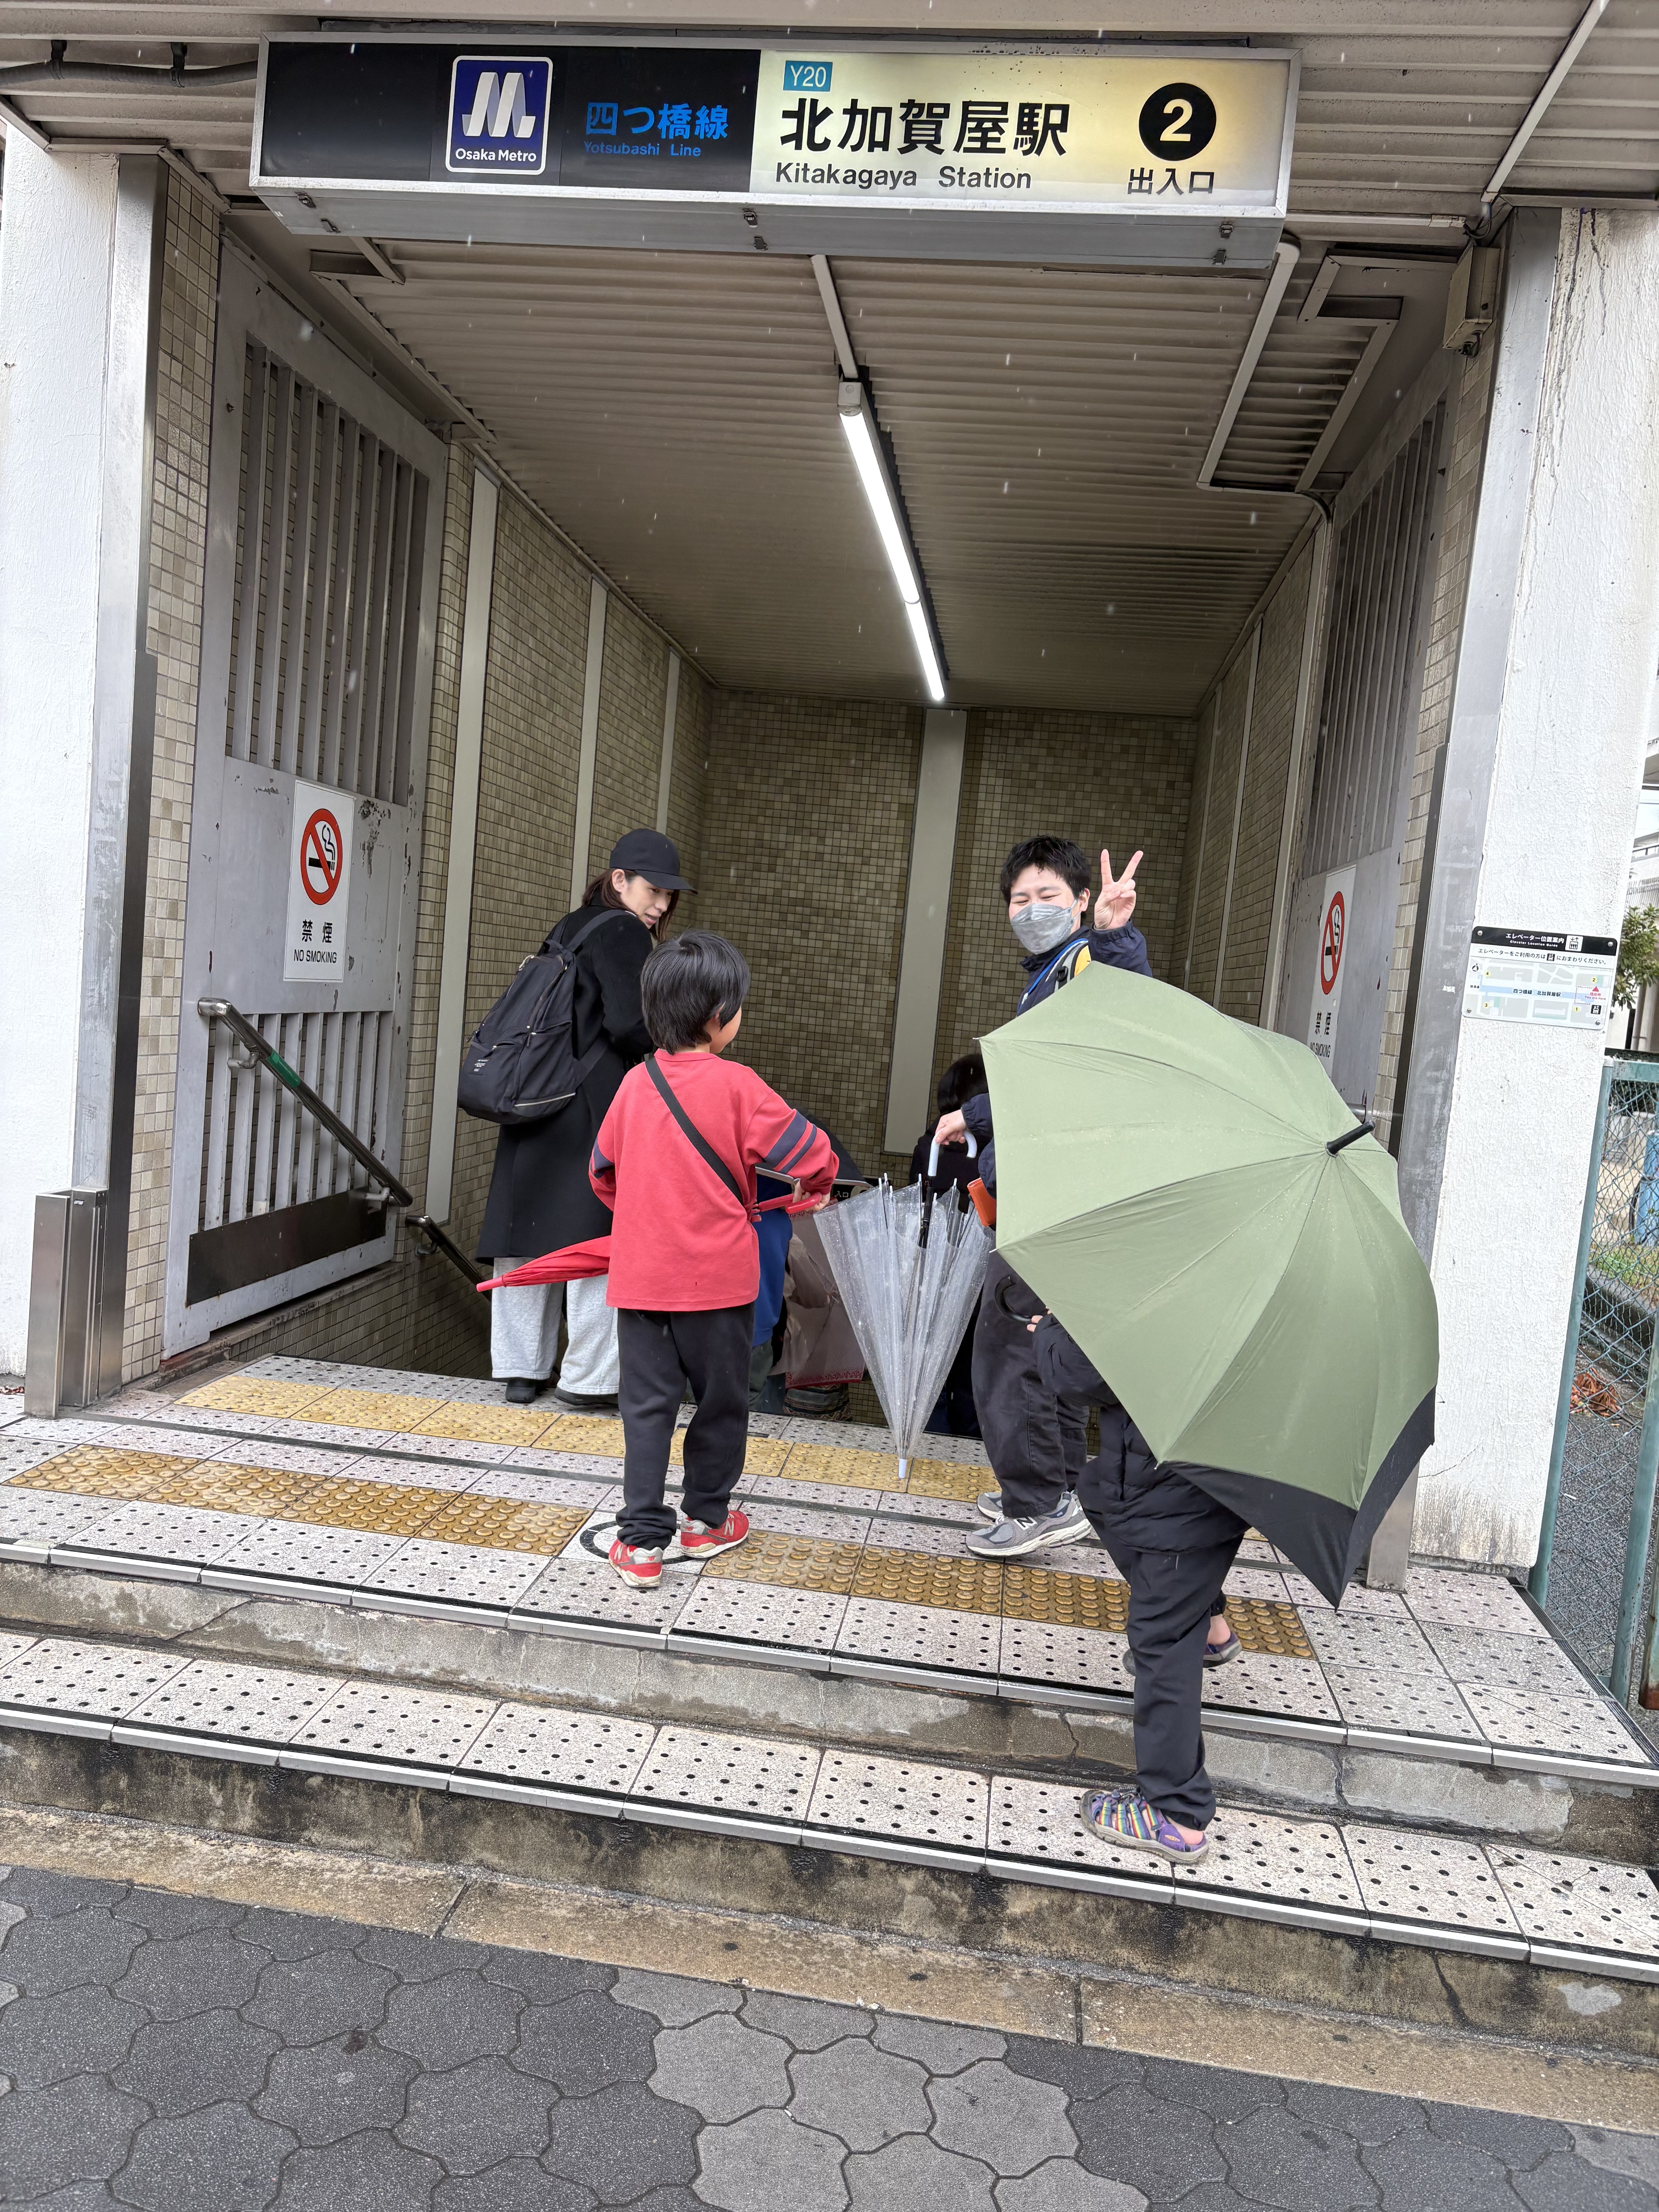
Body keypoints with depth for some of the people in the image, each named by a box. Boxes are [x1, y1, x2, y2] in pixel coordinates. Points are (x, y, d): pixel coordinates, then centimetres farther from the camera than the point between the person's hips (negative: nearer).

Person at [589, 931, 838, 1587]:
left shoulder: (635, 1083, 2)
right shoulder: (736, 1086, -13)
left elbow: (603, 1170, 15)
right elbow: (807, 1150, -12)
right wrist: (818, 1184, 11)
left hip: (640, 1272, 4)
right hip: (716, 1275, -3)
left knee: (647, 1402, 8)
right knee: (721, 1399, 15)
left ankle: (643, 1539, 6)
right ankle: (705, 1520, 29)